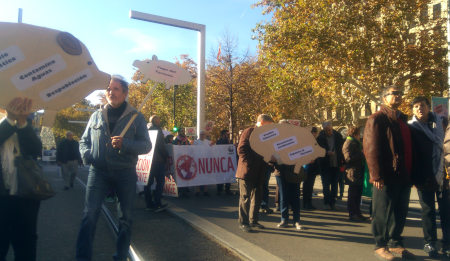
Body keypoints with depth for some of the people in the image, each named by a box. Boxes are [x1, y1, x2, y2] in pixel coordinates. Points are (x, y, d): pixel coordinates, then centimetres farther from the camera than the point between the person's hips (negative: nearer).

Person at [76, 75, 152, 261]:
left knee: (125, 218, 8)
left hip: (125, 173, -1)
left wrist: (124, 144, -21)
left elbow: (146, 146, -3)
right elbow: (84, 140, 18)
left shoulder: (136, 117, 2)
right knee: (89, 214, -7)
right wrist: (86, 154, -4)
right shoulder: (96, 116, 12)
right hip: (99, 171, 2)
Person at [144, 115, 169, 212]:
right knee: (160, 181, -1)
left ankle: (149, 204, 16)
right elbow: (161, 146, -13)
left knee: (148, 182, 11)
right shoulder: (157, 130, -9)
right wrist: (167, 156, -5)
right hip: (158, 160, -7)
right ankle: (157, 204, -4)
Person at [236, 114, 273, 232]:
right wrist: (250, 163, -19)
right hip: (247, 172, -8)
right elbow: (241, 149, -16)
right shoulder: (249, 132, -8)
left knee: (257, 197, 14)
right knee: (245, 197, 0)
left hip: (259, 173, 8)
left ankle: (253, 220, 27)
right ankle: (243, 223, 10)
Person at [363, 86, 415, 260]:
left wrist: (410, 174, 16)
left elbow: (408, 147, 22)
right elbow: (371, 148, -14)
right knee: (383, 212, 2)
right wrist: (377, 175, -19)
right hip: (387, 177, -8)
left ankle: (395, 243, 29)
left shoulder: (402, 120, 18)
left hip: (403, 176, 8)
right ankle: (380, 246, 16)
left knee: (400, 213, 15)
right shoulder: (377, 119, -7)